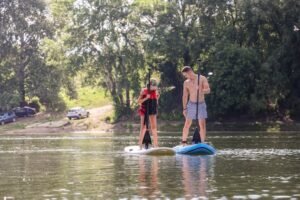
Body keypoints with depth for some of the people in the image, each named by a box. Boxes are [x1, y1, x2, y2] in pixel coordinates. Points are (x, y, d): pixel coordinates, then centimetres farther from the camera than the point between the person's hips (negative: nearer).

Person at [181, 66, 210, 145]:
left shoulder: (202, 78, -2)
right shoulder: (186, 82, 6)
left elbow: (208, 90, -10)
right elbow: (185, 96, 9)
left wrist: (200, 90, -30)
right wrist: (184, 108, 5)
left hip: (201, 104, -1)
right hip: (191, 105, 1)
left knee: (202, 125, -4)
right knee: (187, 124, -2)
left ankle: (202, 143, 1)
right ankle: (183, 142, 5)